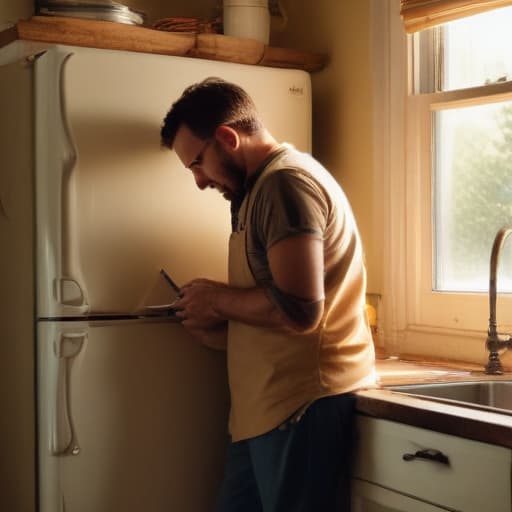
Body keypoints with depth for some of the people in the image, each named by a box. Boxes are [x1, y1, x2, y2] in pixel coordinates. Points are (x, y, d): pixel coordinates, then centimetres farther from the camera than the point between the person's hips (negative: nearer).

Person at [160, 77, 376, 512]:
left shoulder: (286, 181, -12)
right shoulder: (264, 188, 20)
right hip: (270, 406, 10)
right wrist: (215, 324, 6)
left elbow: (299, 310, -23)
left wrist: (219, 300, -8)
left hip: (303, 402, -9)